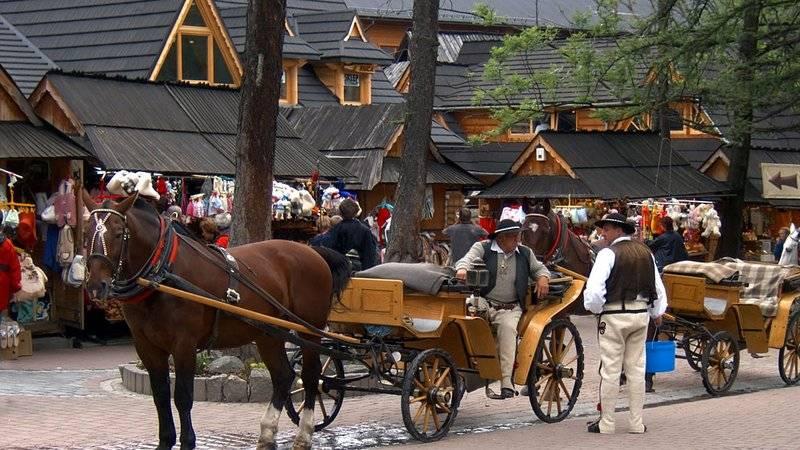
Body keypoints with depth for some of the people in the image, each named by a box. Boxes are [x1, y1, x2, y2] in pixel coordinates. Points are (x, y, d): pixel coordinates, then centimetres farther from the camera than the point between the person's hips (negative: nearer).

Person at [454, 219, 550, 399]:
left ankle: (506, 381, -32)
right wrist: (462, 269, -31)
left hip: (510, 308, 1)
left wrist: (543, 278, 4)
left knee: (508, 327, -30)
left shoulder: (525, 253, 17)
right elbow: (467, 259, -8)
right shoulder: (482, 248, 6)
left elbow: (538, 268, 28)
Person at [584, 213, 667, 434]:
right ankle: (636, 422, 13)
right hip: (641, 314, 6)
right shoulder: (645, 252, 8)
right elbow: (658, 287, 15)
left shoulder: (608, 253, -12)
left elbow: (594, 288, -20)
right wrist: (657, 313, 26)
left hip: (614, 316, -6)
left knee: (611, 370, 0)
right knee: (636, 369, 10)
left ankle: (606, 422, 4)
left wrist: (595, 308, -3)